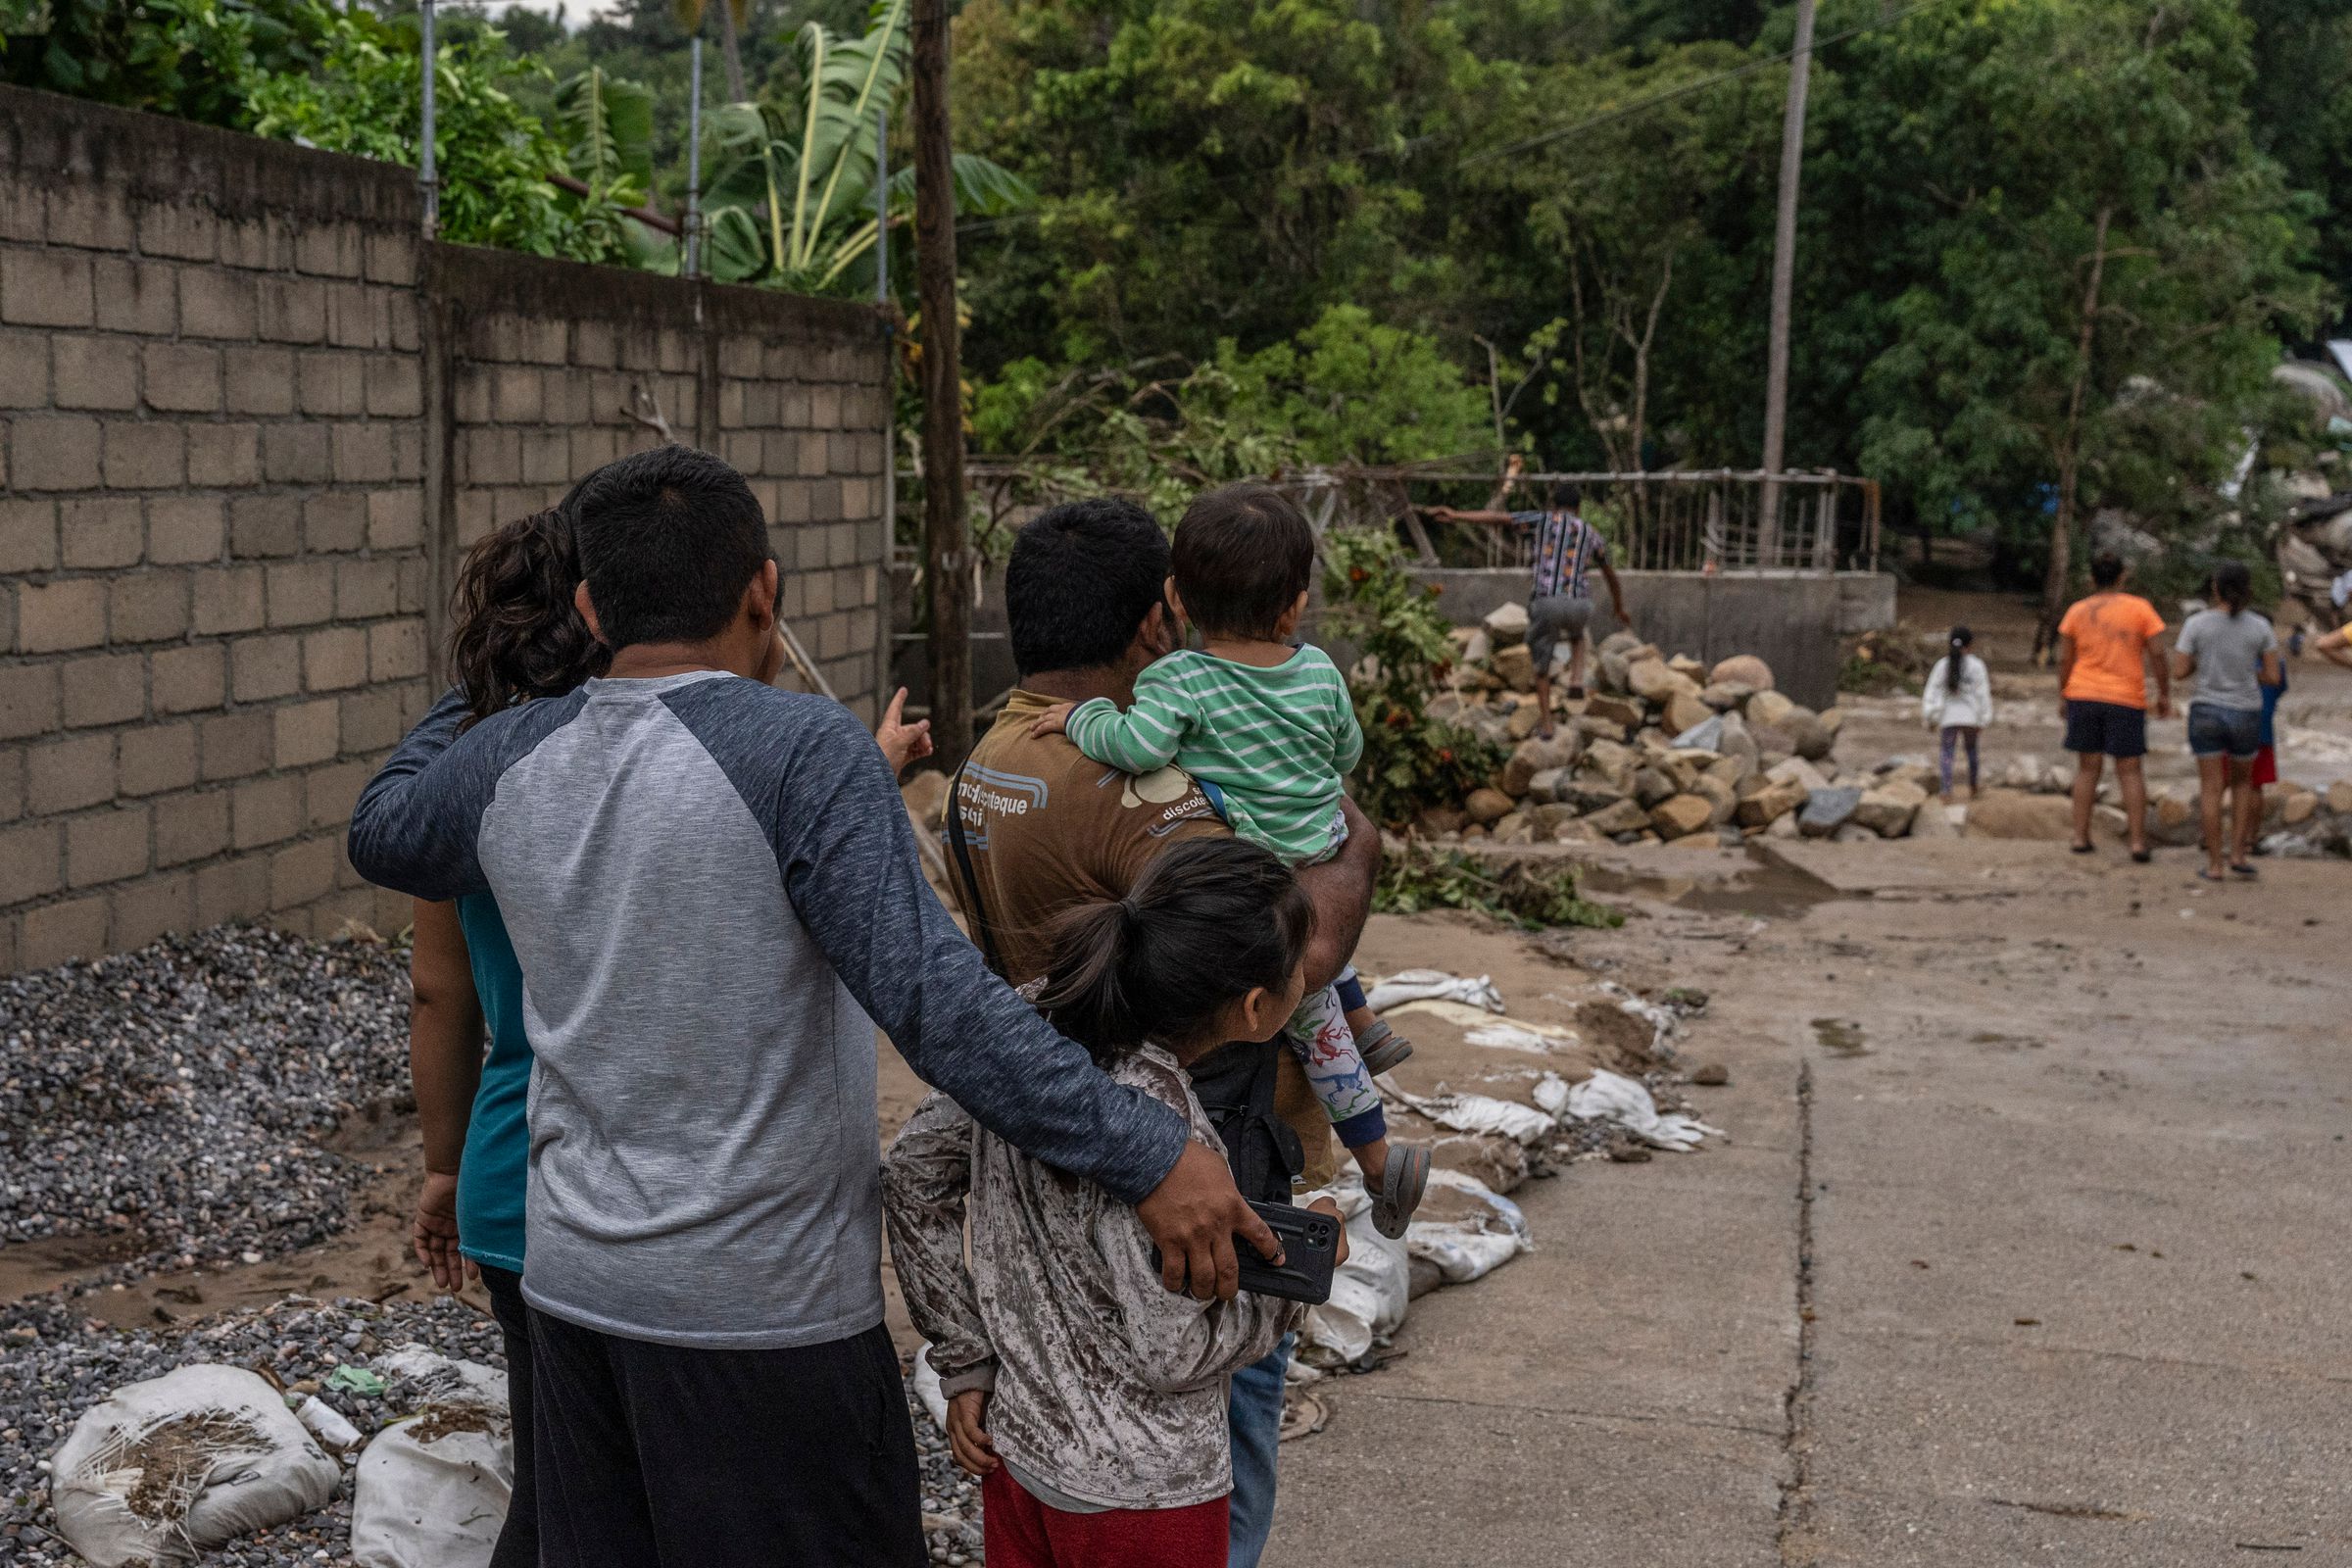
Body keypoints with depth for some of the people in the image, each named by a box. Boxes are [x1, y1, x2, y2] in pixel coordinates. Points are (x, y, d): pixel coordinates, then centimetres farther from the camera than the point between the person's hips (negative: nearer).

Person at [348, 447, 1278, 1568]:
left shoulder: (508, 758, 1)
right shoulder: (801, 752, -18)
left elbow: (379, 837, 23)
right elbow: (929, 996, -28)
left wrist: (465, 696, 40)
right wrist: (1146, 1153, -26)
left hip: (573, 1281, 6)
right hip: (759, 1307, -6)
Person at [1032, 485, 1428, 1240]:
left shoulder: (1177, 680, -18)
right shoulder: (1319, 671, -4)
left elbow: (1140, 746, -35)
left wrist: (1084, 717, -18)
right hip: (1328, 860, 4)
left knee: (1311, 1020, 14)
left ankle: (1377, 1160, 24)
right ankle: (1366, 1029, 50)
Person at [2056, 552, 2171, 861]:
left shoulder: (2077, 610, 4)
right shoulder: (2140, 608, 0)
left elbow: (2064, 659, 3)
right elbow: (2157, 654, -4)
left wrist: (2062, 697, 11)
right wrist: (2164, 694, 4)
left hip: (2082, 696, 2)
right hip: (2127, 699, -2)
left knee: (2087, 767, 10)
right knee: (2130, 771, 2)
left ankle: (2080, 837, 7)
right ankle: (2138, 841, -3)